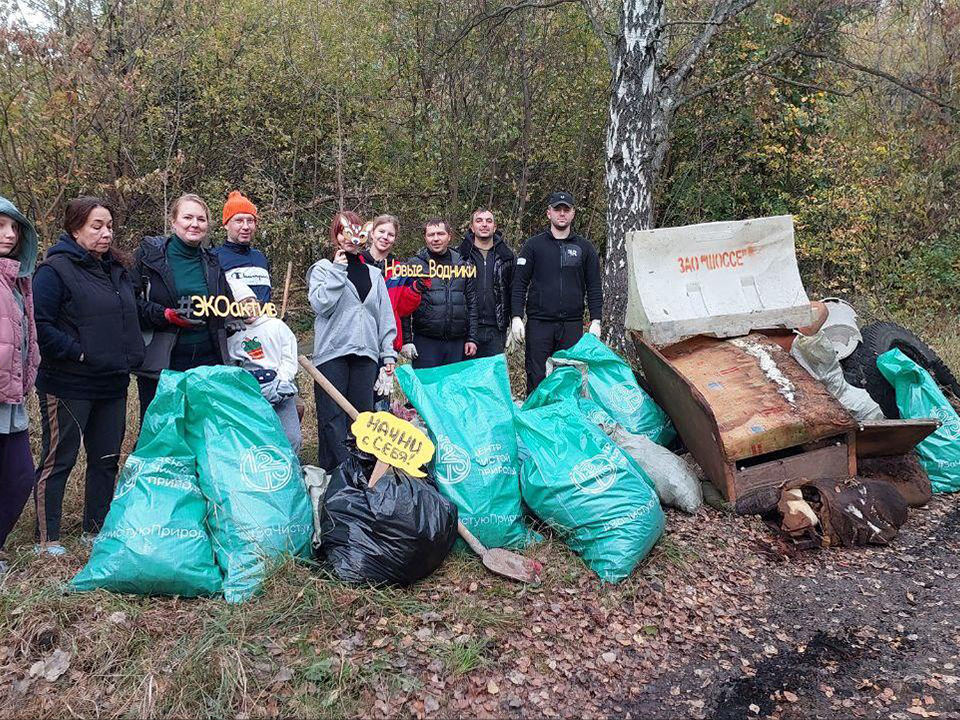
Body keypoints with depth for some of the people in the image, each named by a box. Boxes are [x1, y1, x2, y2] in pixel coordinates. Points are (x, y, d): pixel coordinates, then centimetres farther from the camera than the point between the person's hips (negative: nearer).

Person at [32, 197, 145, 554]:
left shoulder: (117, 270, 14)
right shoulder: (55, 269, -10)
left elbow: (130, 317, 25)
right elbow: (39, 324, -19)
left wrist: (130, 356, 13)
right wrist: (77, 352, -19)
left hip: (113, 384, 8)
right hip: (68, 386, -7)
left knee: (107, 459, 13)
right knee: (58, 459, 2)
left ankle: (97, 529, 27)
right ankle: (47, 538, 13)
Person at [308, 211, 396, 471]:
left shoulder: (373, 274, 19)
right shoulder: (323, 269, 8)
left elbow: (385, 316, 15)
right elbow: (321, 305, -9)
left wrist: (389, 353, 7)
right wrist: (338, 270, -6)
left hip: (365, 352, 4)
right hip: (332, 352, -3)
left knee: (363, 413, 5)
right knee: (333, 417, -6)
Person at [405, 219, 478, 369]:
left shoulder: (463, 265, 11)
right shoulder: (414, 265, 1)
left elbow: (472, 304, 12)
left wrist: (472, 338, 6)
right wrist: (406, 341, -8)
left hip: (457, 343, 3)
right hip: (425, 341, -3)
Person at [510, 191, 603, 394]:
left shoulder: (585, 247, 11)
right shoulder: (534, 245, 6)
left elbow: (594, 287, 11)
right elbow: (519, 284, 3)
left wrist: (595, 321, 1)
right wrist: (517, 317, -7)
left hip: (572, 325, 2)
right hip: (538, 322, -1)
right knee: (536, 378, 0)